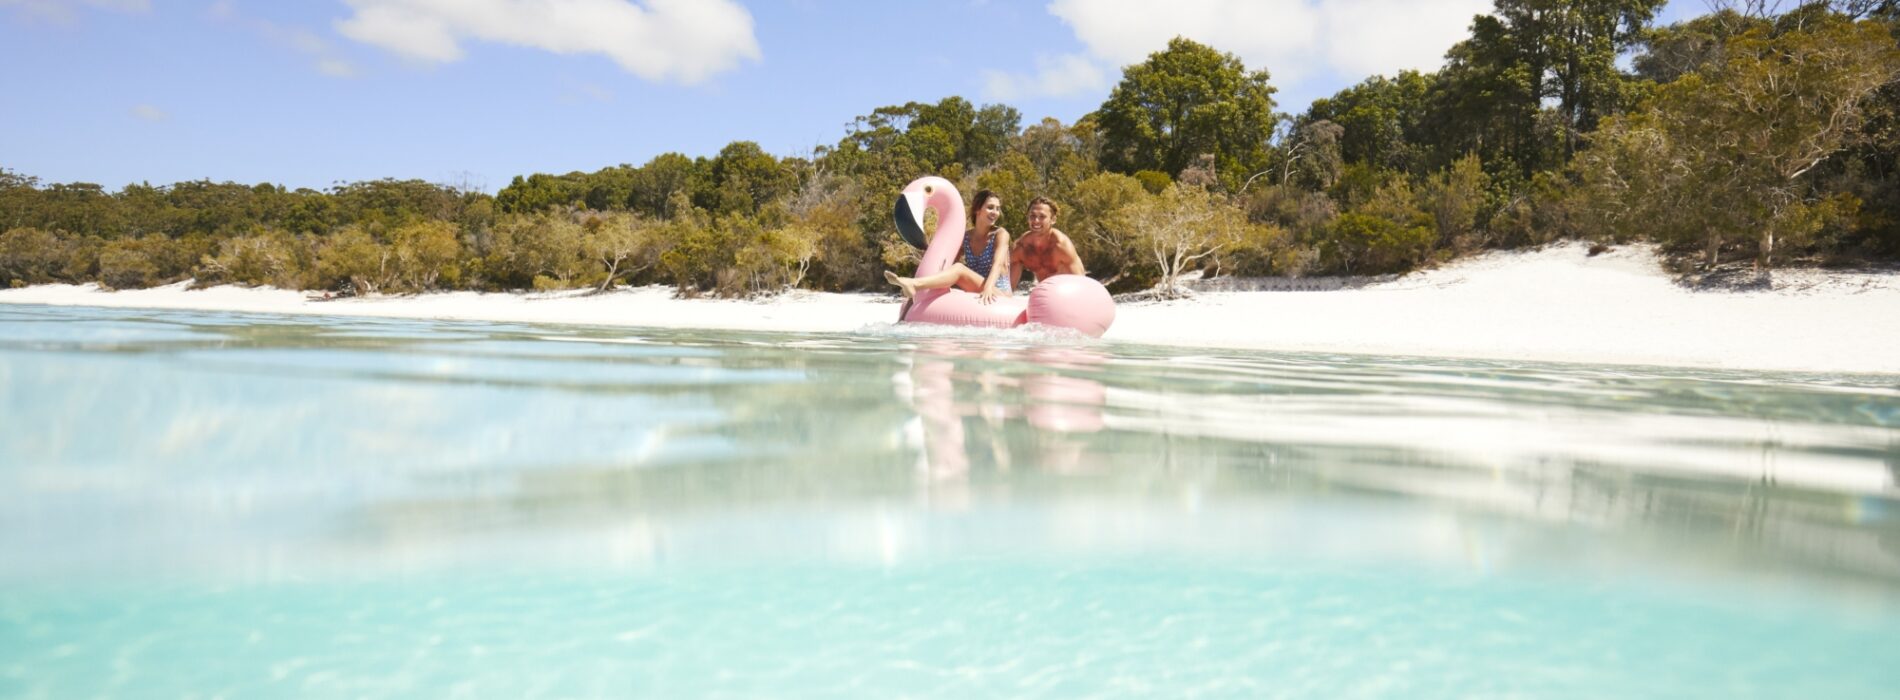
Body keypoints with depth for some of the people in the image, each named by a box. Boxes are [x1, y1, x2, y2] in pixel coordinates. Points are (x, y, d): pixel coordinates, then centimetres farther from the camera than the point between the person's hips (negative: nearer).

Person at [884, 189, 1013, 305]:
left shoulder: (1000, 234, -4)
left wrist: (988, 288, -41)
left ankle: (913, 283, -49)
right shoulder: (965, 237, 11)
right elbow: (947, 264, 7)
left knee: (958, 268, -29)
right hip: (974, 295, 6)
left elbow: (998, 263, -21)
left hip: (999, 294, -6)